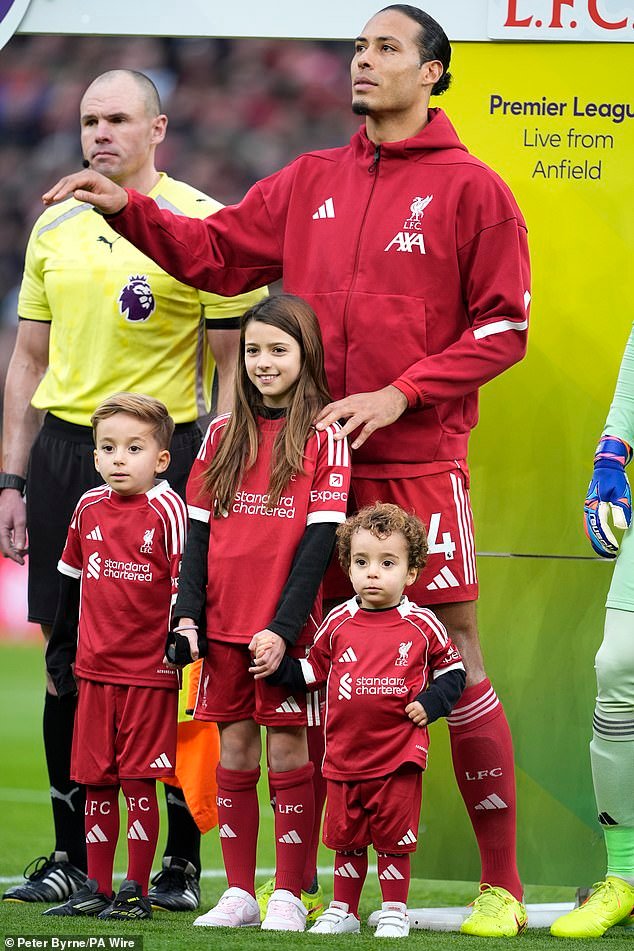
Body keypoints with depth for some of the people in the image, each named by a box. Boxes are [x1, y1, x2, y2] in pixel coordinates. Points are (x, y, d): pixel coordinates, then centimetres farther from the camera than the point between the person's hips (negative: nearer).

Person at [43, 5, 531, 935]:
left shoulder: (470, 189, 0)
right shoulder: (311, 183, 14)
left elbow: (502, 326, -3)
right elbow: (217, 251, 14)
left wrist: (398, 396, -11)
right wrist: (127, 210, 0)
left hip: (416, 462, -4)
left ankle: (501, 884, 1)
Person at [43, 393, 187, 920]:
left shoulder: (167, 510, -9)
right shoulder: (89, 507, 7)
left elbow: (185, 585, -8)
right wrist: (60, 650, 20)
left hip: (150, 673, -5)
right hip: (94, 669, 5)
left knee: (138, 781, -2)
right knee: (95, 780, 9)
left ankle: (137, 891, 7)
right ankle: (97, 889, 17)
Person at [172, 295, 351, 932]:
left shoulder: (324, 436, -2)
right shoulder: (222, 435, 11)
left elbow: (320, 539, -7)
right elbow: (199, 531, 10)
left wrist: (284, 627, -15)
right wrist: (188, 615, -1)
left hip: (287, 626, -4)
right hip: (223, 625, 4)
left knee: (288, 752, -2)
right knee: (234, 751, 6)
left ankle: (288, 896, 3)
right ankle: (239, 893, 12)